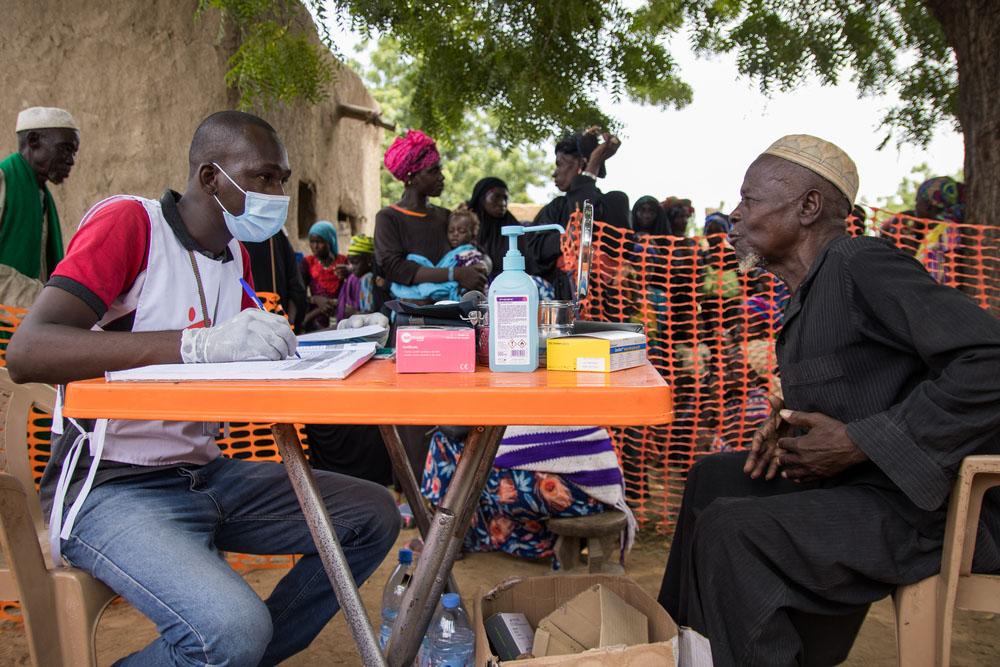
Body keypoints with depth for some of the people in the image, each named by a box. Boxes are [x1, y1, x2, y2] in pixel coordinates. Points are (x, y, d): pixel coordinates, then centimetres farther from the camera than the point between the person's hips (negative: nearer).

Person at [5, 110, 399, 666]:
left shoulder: (235, 253, 12)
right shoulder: (129, 221, -12)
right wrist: (199, 342, -35)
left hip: (207, 472, 8)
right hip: (114, 486, -8)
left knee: (374, 516, 0)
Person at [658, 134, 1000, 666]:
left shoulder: (862, 264, -19)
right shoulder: (812, 288, 10)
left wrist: (858, 442, -23)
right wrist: (792, 423, 3)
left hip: (924, 505, -10)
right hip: (860, 481, 10)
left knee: (729, 530, -23)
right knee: (712, 478, 15)